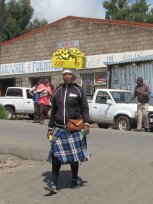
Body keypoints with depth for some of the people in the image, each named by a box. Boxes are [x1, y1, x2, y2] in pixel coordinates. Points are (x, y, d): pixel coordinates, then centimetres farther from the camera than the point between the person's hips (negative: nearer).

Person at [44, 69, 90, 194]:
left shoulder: (79, 90, 2)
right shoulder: (58, 91, 11)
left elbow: (84, 108, -1)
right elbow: (54, 110, 14)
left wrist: (86, 123, -14)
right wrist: (50, 127, 12)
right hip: (59, 128, 2)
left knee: (74, 155, 8)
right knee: (56, 154, -7)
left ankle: (75, 179, 25)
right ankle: (53, 183, -5)